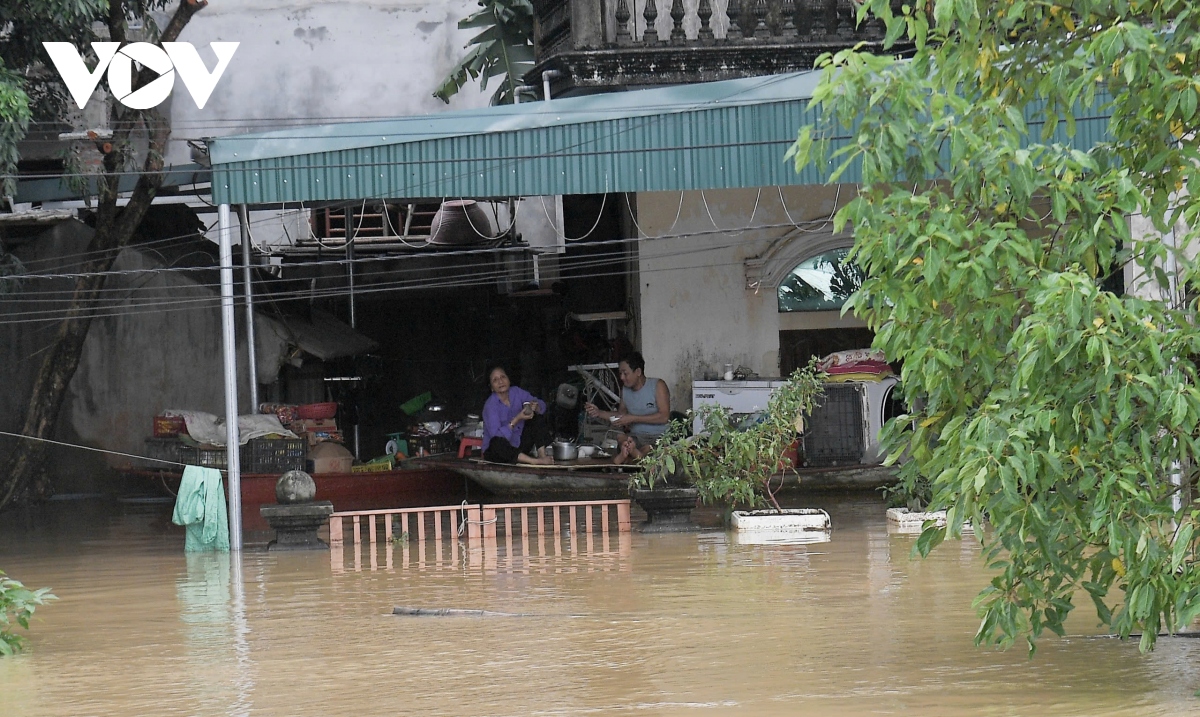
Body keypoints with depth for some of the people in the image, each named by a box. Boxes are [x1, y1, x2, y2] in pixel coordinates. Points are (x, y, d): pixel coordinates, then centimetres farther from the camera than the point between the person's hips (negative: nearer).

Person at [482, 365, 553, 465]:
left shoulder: (516, 392, -4)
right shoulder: (490, 405, -21)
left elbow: (542, 405, -3)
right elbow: (496, 435, -31)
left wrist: (535, 407, -28)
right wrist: (517, 419, -37)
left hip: (518, 447, 6)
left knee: (538, 416, -2)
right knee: (497, 442, -39)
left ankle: (542, 455, -17)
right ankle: (534, 461, -38)